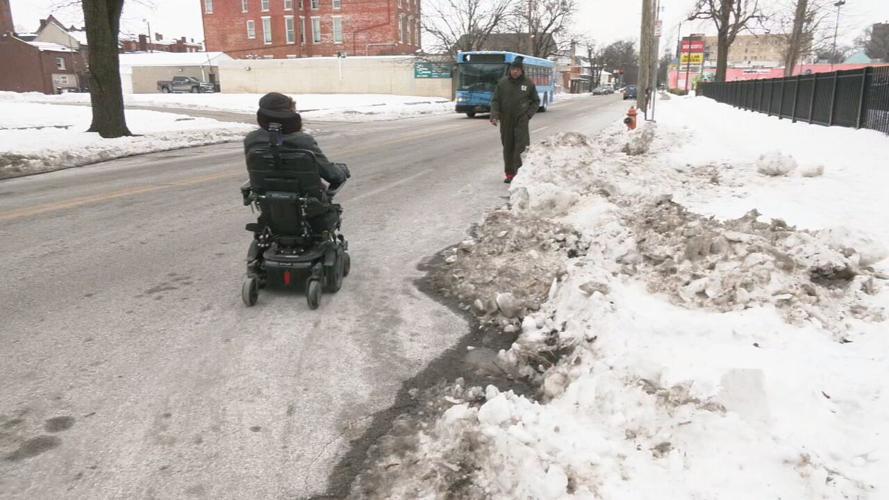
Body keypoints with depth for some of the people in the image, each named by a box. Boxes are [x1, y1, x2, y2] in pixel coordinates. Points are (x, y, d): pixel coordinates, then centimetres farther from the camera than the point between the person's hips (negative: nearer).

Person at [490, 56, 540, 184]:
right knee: (508, 147, 6)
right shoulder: (503, 82, 1)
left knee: (521, 146, -11)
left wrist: (528, 114, -2)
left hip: (521, 120, -1)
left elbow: (536, 101, 10)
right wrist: (494, 116, -11)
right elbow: (495, 100, 3)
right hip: (506, 120, 2)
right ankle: (509, 173, 15)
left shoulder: (528, 83, 0)